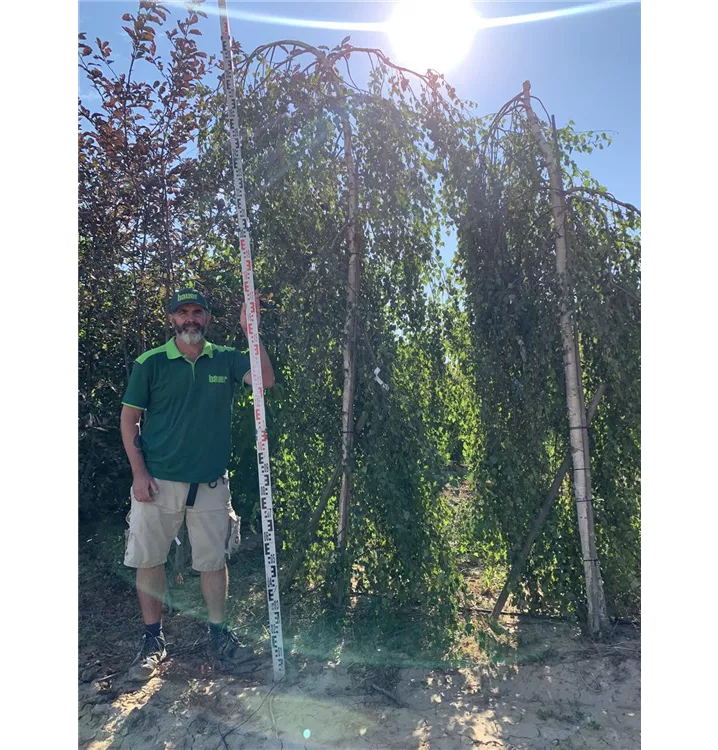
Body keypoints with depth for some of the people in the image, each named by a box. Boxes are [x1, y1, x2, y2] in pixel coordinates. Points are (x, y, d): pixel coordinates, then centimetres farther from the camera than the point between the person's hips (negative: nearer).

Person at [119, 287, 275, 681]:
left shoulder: (226, 359, 2)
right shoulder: (150, 362, -2)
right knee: (149, 560, 8)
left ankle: (218, 634, 28)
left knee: (214, 560, 9)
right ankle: (153, 640, 27)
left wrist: (251, 330, -22)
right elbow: (129, 419, -1)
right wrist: (139, 472, -8)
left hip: (211, 482, 1)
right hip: (158, 481, 0)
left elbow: (265, 380, -15)